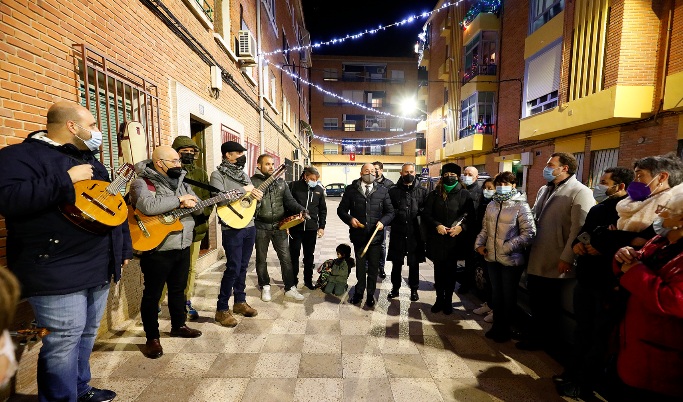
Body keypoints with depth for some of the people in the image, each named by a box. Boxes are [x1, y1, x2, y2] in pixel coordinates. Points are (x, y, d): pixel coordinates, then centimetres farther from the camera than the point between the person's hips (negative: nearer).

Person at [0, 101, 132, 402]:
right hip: (57, 272, -8)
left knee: (87, 334, 19)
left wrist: (124, 247, 17)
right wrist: (67, 179, -22)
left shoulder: (90, 161, 17)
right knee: (64, 341, -1)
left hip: (99, 267, 8)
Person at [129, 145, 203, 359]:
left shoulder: (181, 182, 12)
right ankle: (152, 337, 23)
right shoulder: (142, 182, -10)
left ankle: (178, 325, 38)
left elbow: (198, 207, 9)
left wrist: (189, 203, -11)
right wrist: (179, 200, -22)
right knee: (152, 294, 7)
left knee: (178, 288, 20)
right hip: (156, 249, -7)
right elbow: (148, 206, -31)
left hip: (183, 246, 7)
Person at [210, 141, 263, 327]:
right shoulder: (217, 174, -7)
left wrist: (256, 195, -5)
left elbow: (252, 194, 18)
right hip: (232, 228, -7)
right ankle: (222, 309, 10)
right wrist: (243, 190, -16)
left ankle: (240, 301, 28)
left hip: (250, 226, 7)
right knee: (233, 269, -5)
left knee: (243, 266, 14)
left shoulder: (244, 174, 15)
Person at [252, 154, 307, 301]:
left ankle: (290, 288, 16)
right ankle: (265, 287, 28)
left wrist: (301, 210, -14)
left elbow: (289, 201, 3)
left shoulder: (281, 182, 10)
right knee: (261, 259, 11)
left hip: (279, 225, 2)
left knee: (286, 257, 4)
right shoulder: (252, 182, 0)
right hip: (261, 226, -2)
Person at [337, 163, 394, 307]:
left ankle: (370, 295, 32)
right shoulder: (351, 189, -1)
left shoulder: (383, 191, 2)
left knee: (373, 268, 12)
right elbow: (341, 210, 2)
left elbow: (390, 212, 5)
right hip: (358, 235, 0)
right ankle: (359, 292, 38)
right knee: (360, 267, 16)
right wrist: (350, 219, -16)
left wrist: (383, 221, -13)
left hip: (376, 235, 1)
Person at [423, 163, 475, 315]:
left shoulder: (464, 194, 2)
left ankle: (448, 300, 24)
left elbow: (471, 216, 1)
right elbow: (426, 214, 2)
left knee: (450, 271, 9)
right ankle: (439, 299, 25)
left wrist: (461, 227, -16)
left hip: (455, 240, -1)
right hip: (437, 239, 1)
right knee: (438, 270, 10)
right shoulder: (435, 194, 6)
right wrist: (437, 225, -12)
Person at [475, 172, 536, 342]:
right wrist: (479, 244, 1)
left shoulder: (520, 206, -10)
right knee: (496, 294, 18)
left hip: (511, 259, -5)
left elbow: (529, 233, -14)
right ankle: (497, 326, 35)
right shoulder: (492, 205, 9)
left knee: (509, 296, 11)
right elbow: (485, 228, 15)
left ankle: (506, 329, 29)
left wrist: (508, 247, -20)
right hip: (492, 258, 5)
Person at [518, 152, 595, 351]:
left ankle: (548, 341, 29)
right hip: (536, 259, 7)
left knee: (549, 304, 10)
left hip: (555, 262, -7)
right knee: (535, 301, 18)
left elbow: (579, 229, -18)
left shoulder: (580, 192, -12)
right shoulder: (544, 190, 14)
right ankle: (536, 335, 35)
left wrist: (566, 258, -20)